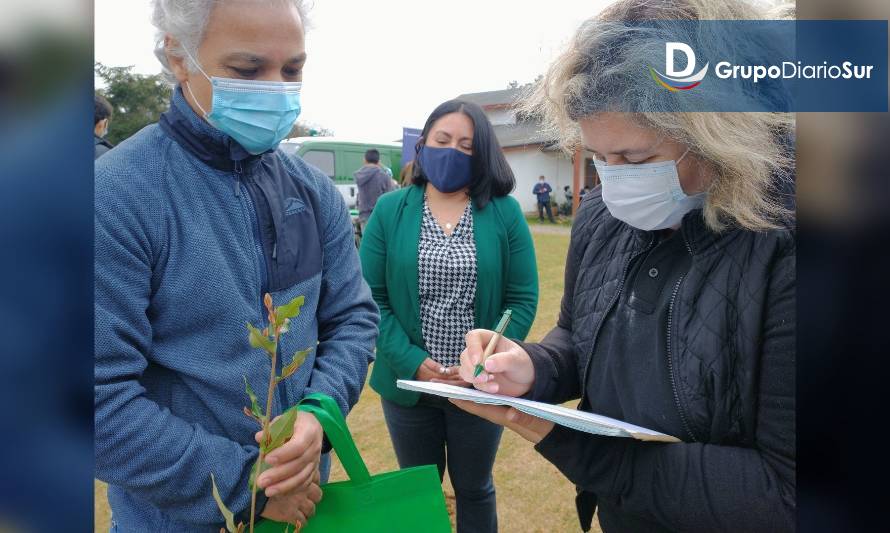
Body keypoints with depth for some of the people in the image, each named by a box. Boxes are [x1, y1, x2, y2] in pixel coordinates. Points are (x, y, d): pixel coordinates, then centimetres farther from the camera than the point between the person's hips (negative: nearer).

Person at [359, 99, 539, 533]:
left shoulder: (505, 213, -3)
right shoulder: (390, 210, -2)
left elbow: (523, 299, -5)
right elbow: (370, 298, -5)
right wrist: (413, 363, -16)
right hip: (409, 383, 1)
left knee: (474, 490, 21)